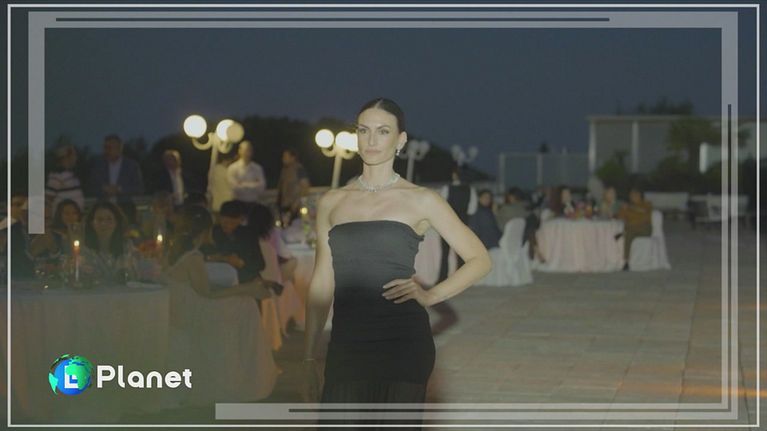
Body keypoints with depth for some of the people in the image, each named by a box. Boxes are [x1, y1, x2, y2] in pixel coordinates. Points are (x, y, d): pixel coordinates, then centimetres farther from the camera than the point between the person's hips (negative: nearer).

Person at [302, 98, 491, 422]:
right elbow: (322, 284, 12)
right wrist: (309, 360, 9)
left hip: (402, 345, -2)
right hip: (346, 346, 3)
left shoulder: (420, 201, 4)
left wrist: (431, 296, -8)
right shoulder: (331, 202, 12)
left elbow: (480, 259, 6)